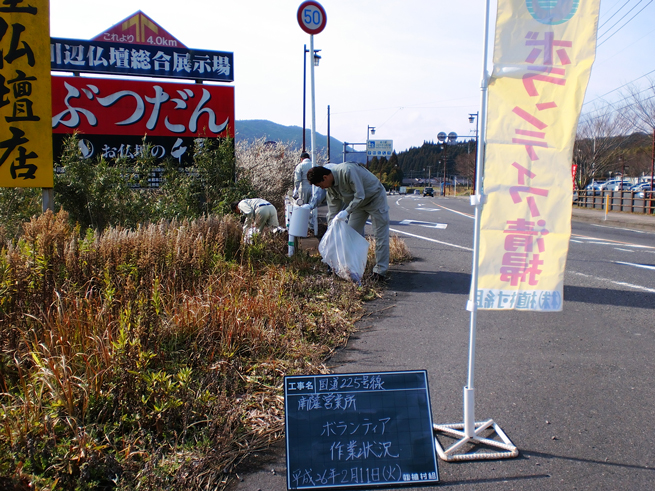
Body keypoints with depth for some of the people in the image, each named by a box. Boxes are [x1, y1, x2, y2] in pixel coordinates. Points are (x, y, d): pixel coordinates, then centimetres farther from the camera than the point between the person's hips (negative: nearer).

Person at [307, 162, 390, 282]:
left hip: (375, 197, -8)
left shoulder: (347, 171, -34)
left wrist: (346, 211, -37)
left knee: (381, 235, -8)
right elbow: (333, 210, -1)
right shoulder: (330, 186, -7)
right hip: (358, 202, 8)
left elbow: (360, 195, -32)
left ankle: (380, 271, -4)